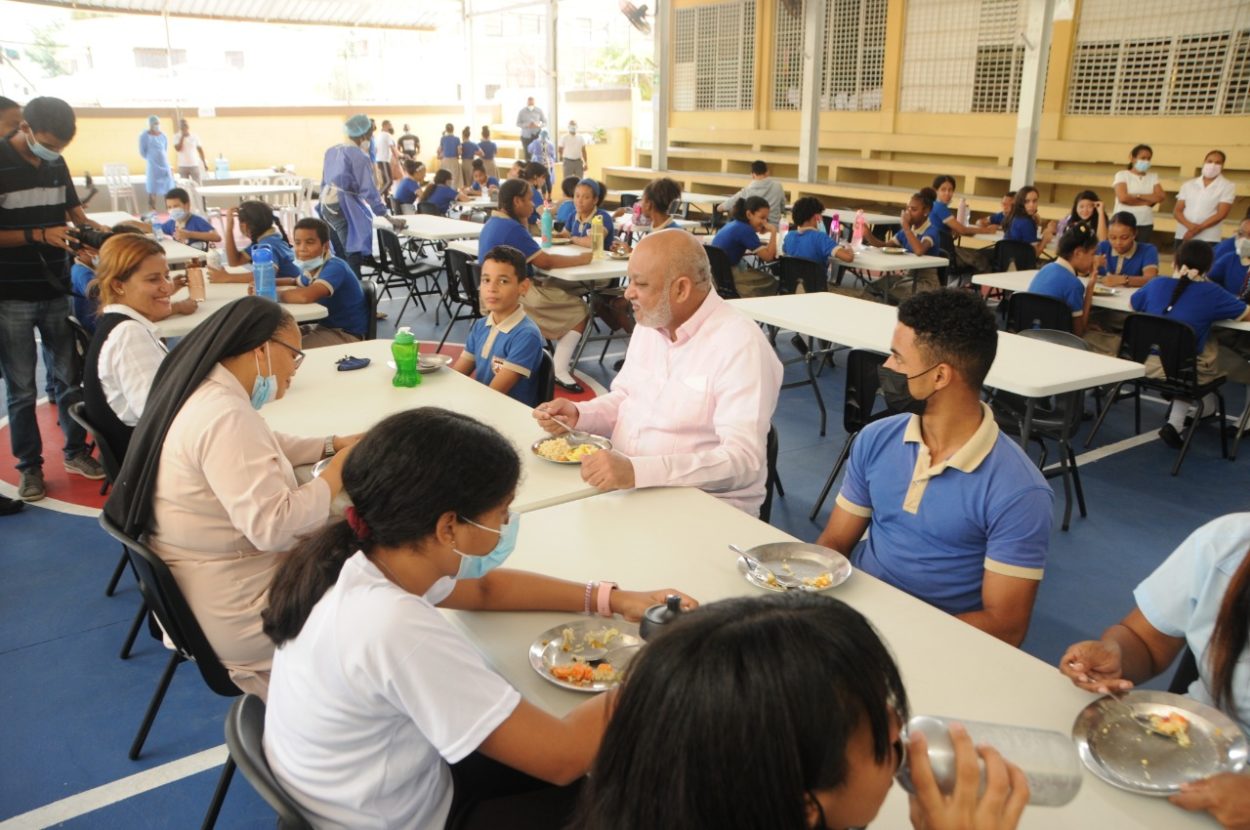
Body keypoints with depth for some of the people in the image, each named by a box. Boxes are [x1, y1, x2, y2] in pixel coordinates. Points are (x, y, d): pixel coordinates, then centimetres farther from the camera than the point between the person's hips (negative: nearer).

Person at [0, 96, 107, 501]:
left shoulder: (56, 163, 6)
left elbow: (73, 211, 16)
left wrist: (93, 228, -4)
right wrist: (40, 235, -21)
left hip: (56, 291, 5)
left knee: (70, 376, 12)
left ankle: (75, 451, 26)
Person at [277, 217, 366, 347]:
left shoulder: (334, 267, -24)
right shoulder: (311, 267, 2)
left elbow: (306, 296, -43)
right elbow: (297, 282, 27)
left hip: (347, 334, -9)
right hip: (323, 326, 9)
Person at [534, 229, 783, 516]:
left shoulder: (740, 345, -18)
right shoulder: (649, 323, 8)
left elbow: (743, 459, -26)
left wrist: (637, 471, -36)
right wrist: (577, 414, -1)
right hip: (625, 486, 7)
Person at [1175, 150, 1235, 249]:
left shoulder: (1227, 187, 3)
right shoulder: (1188, 185, 13)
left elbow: (1221, 214, -6)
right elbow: (1177, 211, 7)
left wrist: (1199, 228, -15)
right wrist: (1189, 225, -13)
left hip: (1208, 240, -3)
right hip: (1183, 237, 3)